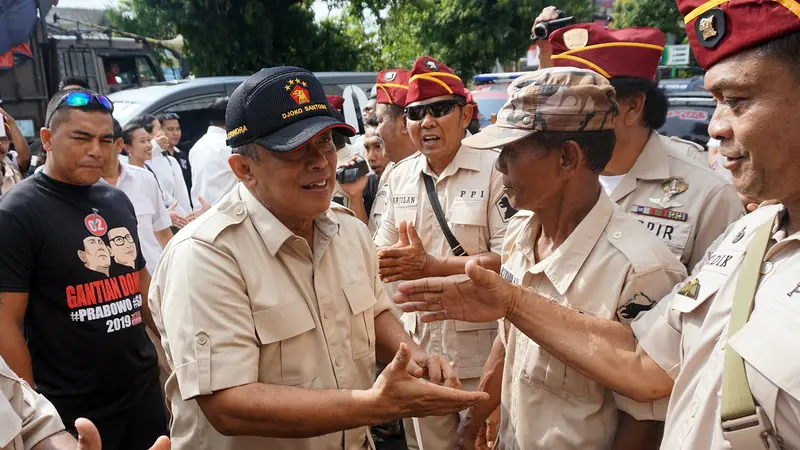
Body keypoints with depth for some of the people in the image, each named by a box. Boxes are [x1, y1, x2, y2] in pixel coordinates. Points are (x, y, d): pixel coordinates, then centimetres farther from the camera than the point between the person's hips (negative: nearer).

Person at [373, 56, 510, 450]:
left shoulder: (493, 170, -12)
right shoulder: (399, 176, 5)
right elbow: (381, 254, 9)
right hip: (419, 347, 5)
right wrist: (397, 258, -13)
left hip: (480, 348, -5)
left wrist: (431, 266, -22)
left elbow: (508, 260, -18)